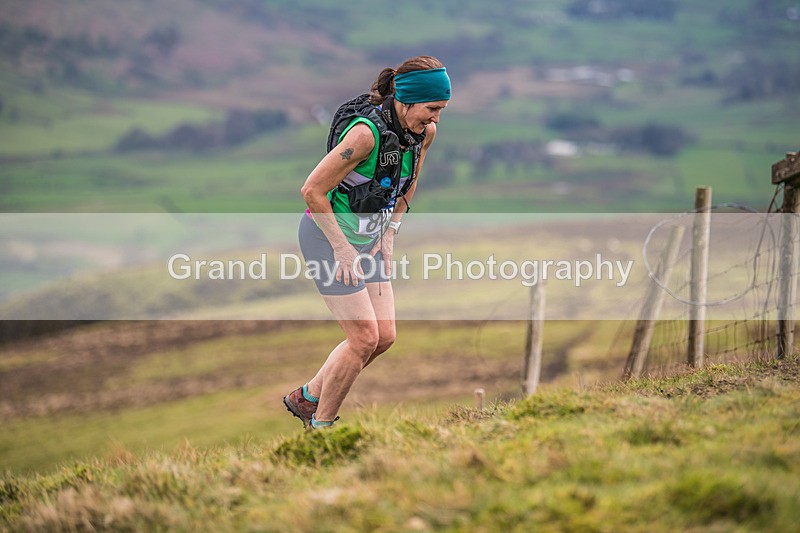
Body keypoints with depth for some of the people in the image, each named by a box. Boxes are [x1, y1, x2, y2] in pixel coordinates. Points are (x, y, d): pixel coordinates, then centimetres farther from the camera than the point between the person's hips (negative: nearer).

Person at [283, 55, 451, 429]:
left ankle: (308, 397, 22)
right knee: (364, 337, -11)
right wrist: (341, 248, -19)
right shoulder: (366, 132, -30)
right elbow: (312, 190, -24)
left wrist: (390, 232, 9)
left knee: (384, 336, 4)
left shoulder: (425, 132, -6)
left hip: (368, 237, 8)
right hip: (326, 234, -8)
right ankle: (320, 426, 8)